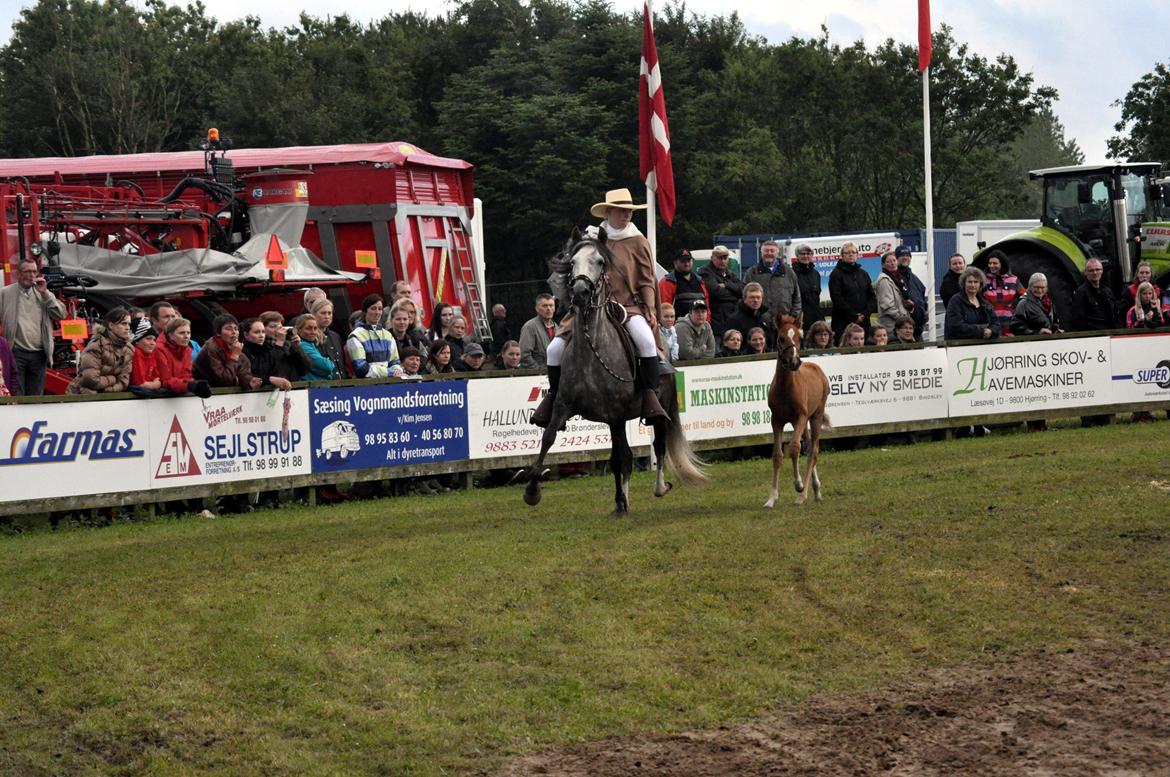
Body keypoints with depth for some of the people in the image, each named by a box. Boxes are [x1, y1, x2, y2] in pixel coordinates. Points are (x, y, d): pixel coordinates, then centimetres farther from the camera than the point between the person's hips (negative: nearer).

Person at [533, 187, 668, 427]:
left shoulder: (638, 243, 5)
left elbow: (646, 281, 3)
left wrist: (651, 310, -10)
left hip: (629, 306, -3)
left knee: (646, 342, -34)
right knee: (555, 348, -9)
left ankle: (650, 398, -25)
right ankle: (553, 396, 13)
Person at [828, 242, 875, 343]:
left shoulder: (863, 274, 16)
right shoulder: (836, 274, 0)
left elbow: (872, 297, 12)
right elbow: (837, 299, -9)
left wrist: (865, 314, -5)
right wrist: (854, 316, -12)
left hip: (863, 322, 5)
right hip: (843, 322, -5)